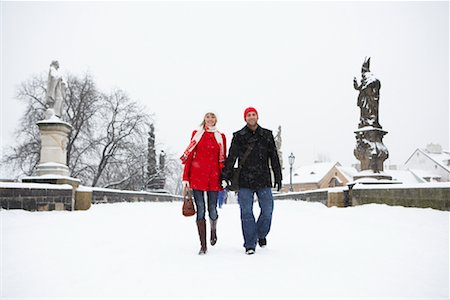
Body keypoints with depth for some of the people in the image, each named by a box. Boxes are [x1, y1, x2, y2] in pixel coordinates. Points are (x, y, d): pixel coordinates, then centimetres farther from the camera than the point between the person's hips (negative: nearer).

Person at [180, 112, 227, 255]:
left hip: (213, 177, 1)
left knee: (212, 209, -1)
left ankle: (214, 230, 34)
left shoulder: (220, 137, 12)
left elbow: (223, 160, 12)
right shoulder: (196, 134, 10)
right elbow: (189, 156, 6)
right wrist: (185, 177, -1)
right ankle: (203, 246, 1)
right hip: (197, 175, -1)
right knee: (200, 210, -4)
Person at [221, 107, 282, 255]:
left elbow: (274, 157, 11)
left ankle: (261, 234, 31)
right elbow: (231, 157, -2)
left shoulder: (267, 135, 10)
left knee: (267, 210, 4)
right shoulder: (239, 136, 4)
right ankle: (250, 244, 8)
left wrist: (278, 177, 8)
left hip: (264, 180, 2)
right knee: (246, 213, -1)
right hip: (245, 181, -1)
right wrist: (226, 176, -10)